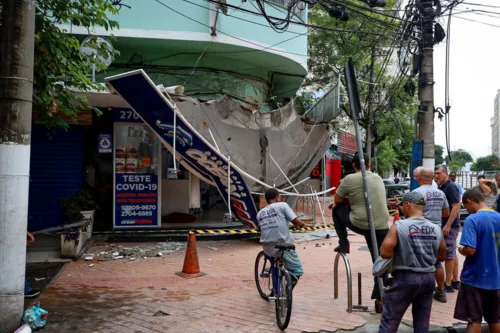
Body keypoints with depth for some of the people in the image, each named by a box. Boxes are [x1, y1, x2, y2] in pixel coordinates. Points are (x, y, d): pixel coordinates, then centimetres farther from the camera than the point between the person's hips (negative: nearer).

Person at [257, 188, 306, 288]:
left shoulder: (260, 213, 11)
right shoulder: (282, 205, -2)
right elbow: (296, 221, -8)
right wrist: (301, 225, 15)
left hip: (267, 249, 5)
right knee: (297, 269, 14)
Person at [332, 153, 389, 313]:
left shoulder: (350, 179, -4)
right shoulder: (378, 178, 13)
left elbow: (337, 200, 6)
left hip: (361, 225, -4)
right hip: (382, 227, 4)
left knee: (337, 209, 22)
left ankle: (343, 244, 22)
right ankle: (380, 300, 12)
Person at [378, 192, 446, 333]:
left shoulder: (399, 226, -13)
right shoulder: (436, 229, 3)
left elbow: (385, 253, -18)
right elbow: (442, 256, 12)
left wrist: (398, 251, 1)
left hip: (405, 278, -5)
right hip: (428, 278, 5)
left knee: (389, 321, 4)